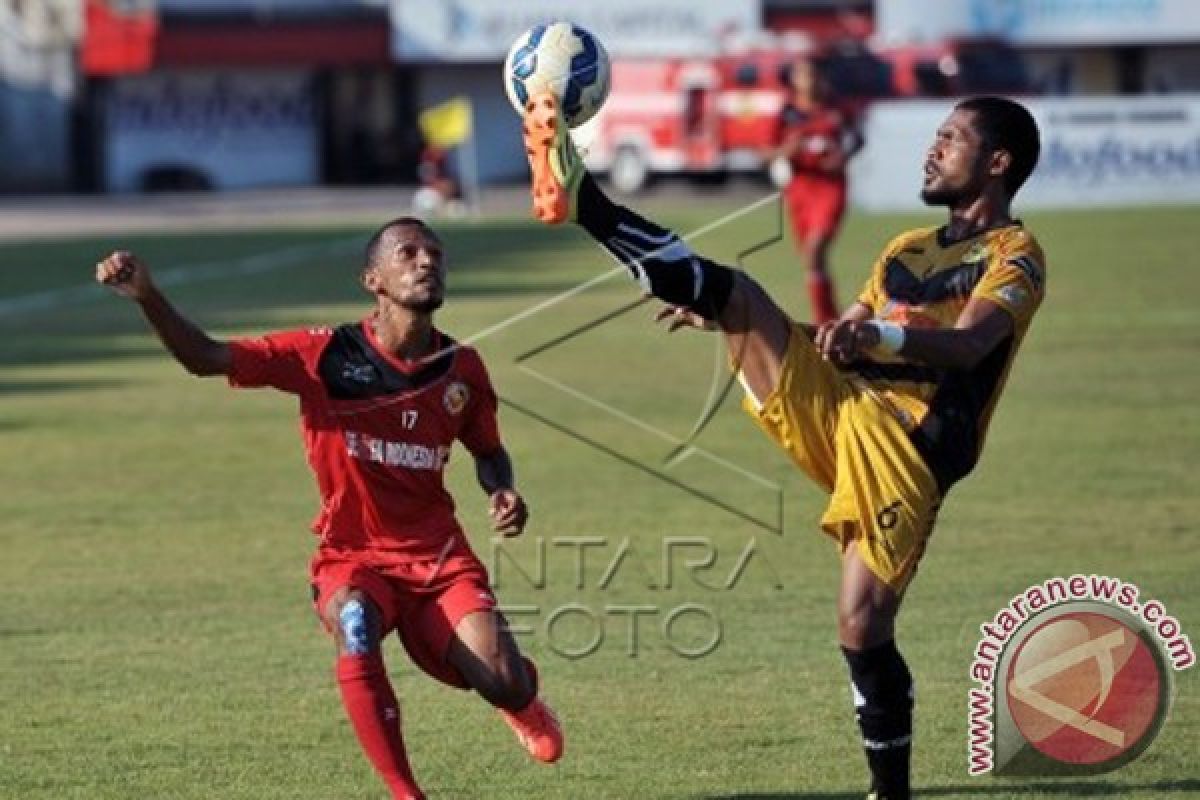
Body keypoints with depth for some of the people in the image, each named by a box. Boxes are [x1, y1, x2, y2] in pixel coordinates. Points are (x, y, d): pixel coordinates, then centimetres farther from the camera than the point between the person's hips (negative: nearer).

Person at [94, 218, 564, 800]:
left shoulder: (462, 369, -2)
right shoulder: (326, 357, -12)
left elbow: (488, 452, 17)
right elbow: (206, 358, -17)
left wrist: (503, 493, -6)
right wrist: (147, 297, -32)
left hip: (438, 555, 2)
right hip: (353, 559, -2)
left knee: (506, 687, -17)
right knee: (356, 635, -36)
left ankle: (523, 703, 25)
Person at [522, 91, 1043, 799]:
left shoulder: (1015, 255, 1)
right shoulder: (909, 249, 27)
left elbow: (967, 344, -18)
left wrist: (879, 333, -37)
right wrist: (724, 317, 29)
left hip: (909, 445, -6)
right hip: (834, 403, 6)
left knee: (863, 626, -16)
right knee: (736, 291, -12)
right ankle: (577, 196, -22)